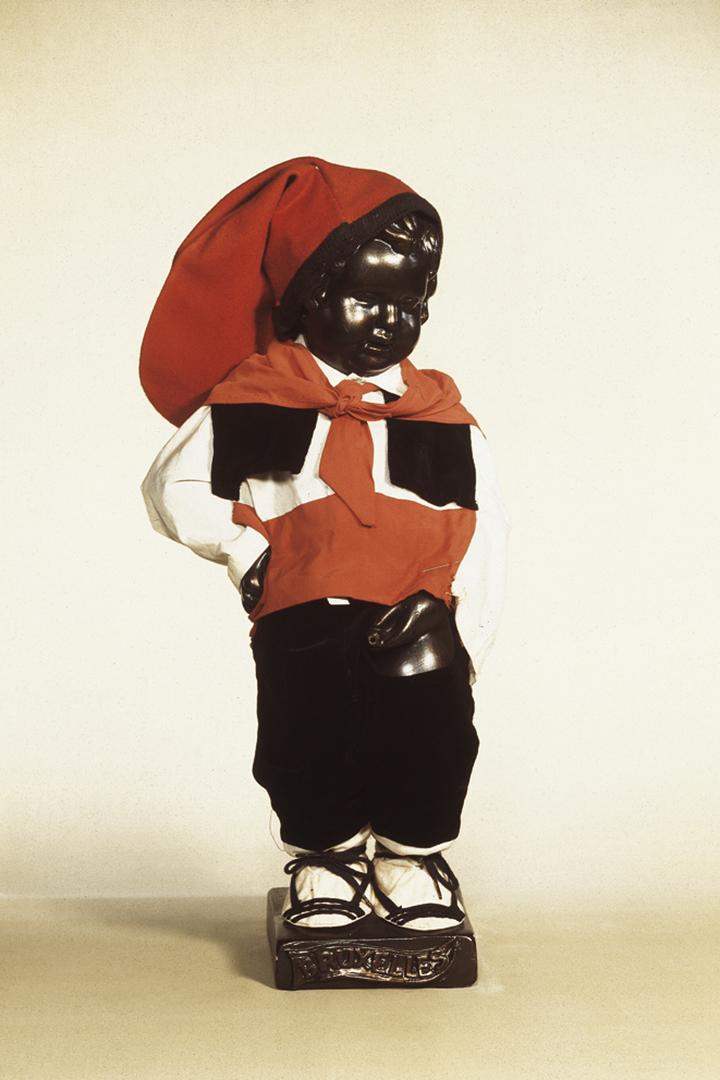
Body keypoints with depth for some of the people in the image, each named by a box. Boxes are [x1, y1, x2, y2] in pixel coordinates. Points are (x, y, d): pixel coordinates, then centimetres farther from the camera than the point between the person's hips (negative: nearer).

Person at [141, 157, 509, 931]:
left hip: (416, 625, 1)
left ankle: (414, 854, 20)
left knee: (433, 738, -9)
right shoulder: (255, 397, 6)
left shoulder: (442, 413, 10)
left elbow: (483, 525, 6)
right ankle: (324, 856, 25)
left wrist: (453, 609, -8)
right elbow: (174, 486, 10)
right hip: (303, 622, -1)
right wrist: (244, 552, -2)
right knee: (307, 745, -5)